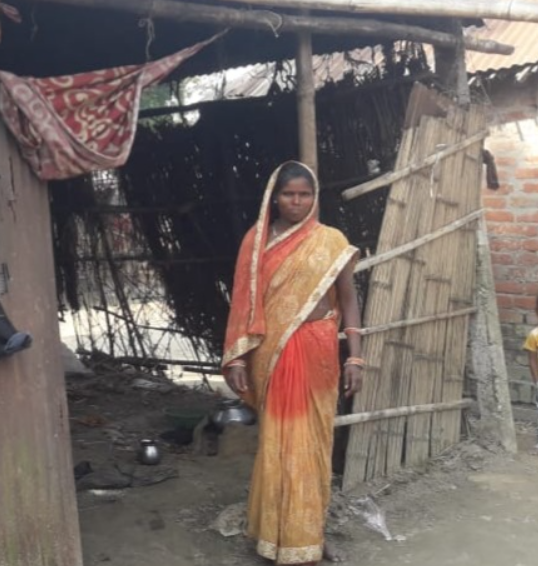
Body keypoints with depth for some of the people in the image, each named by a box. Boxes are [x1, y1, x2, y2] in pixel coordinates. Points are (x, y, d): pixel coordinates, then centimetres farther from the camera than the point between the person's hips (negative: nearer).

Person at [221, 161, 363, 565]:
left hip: (315, 351, -1)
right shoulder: (257, 241, 4)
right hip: (270, 353, 2)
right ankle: (278, 532, 26)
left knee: (308, 442, 4)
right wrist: (237, 357, -3)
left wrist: (355, 356, -6)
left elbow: (348, 300, 1)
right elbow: (245, 303, 3)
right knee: (276, 442, 10)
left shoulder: (331, 241, 0)